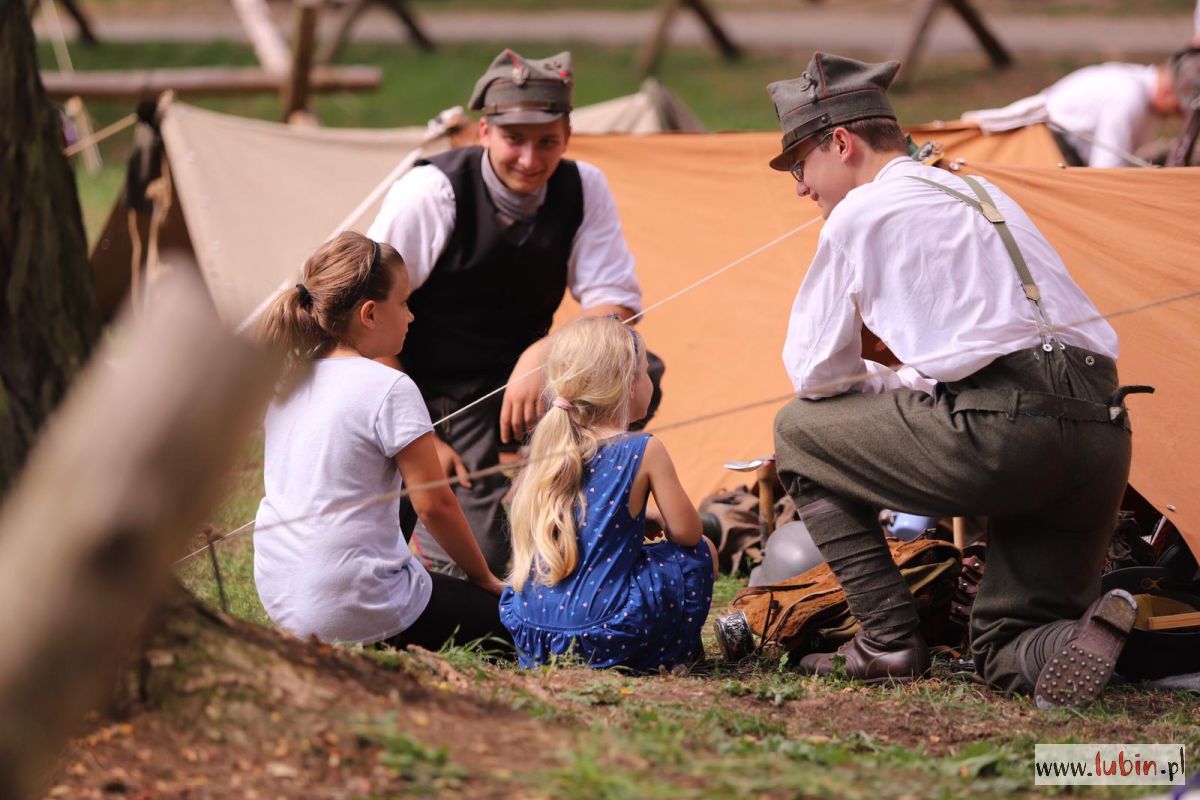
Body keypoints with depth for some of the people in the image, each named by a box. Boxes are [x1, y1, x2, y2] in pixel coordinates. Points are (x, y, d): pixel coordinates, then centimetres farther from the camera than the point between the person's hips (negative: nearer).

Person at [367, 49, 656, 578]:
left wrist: (544, 354, -29)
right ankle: (408, 500, 11)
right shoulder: (430, 193, -20)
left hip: (523, 375, 5)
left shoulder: (583, 188, -8)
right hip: (444, 398, -5)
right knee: (485, 560, -20)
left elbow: (616, 302, -9)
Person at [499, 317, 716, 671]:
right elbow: (686, 532, -2)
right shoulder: (644, 452, -6)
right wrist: (656, 523, 22)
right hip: (605, 630, -5)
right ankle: (668, 654, 10)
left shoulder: (549, 448, 10)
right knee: (701, 554, 13)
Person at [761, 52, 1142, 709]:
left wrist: (887, 386, 30)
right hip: (1105, 438, 7)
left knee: (800, 429, 17)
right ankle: (1079, 638, -15)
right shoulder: (985, 194, 29)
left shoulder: (860, 213, 7)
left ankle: (887, 642, 9)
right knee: (1003, 656, 20)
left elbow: (814, 373, 12)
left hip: (1003, 434, -7)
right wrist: (913, 384, 39)